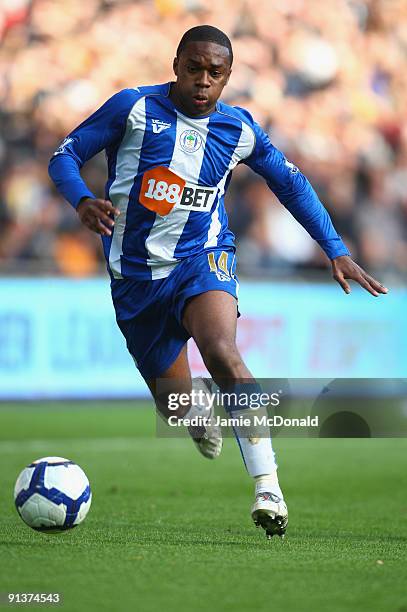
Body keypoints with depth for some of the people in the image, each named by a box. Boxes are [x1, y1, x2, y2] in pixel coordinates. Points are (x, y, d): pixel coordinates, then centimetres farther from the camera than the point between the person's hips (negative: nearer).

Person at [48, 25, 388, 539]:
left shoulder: (240, 129, 1)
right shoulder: (135, 107, -6)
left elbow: (291, 183, 16)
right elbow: (65, 155, -2)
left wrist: (335, 250, 11)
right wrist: (82, 201, -23)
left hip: (202, 260, -1)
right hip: (135, 276, 1)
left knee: (221, 352, -33)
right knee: (177, 406, 5)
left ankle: (267, 485, -35)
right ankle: (202, 417, 47)